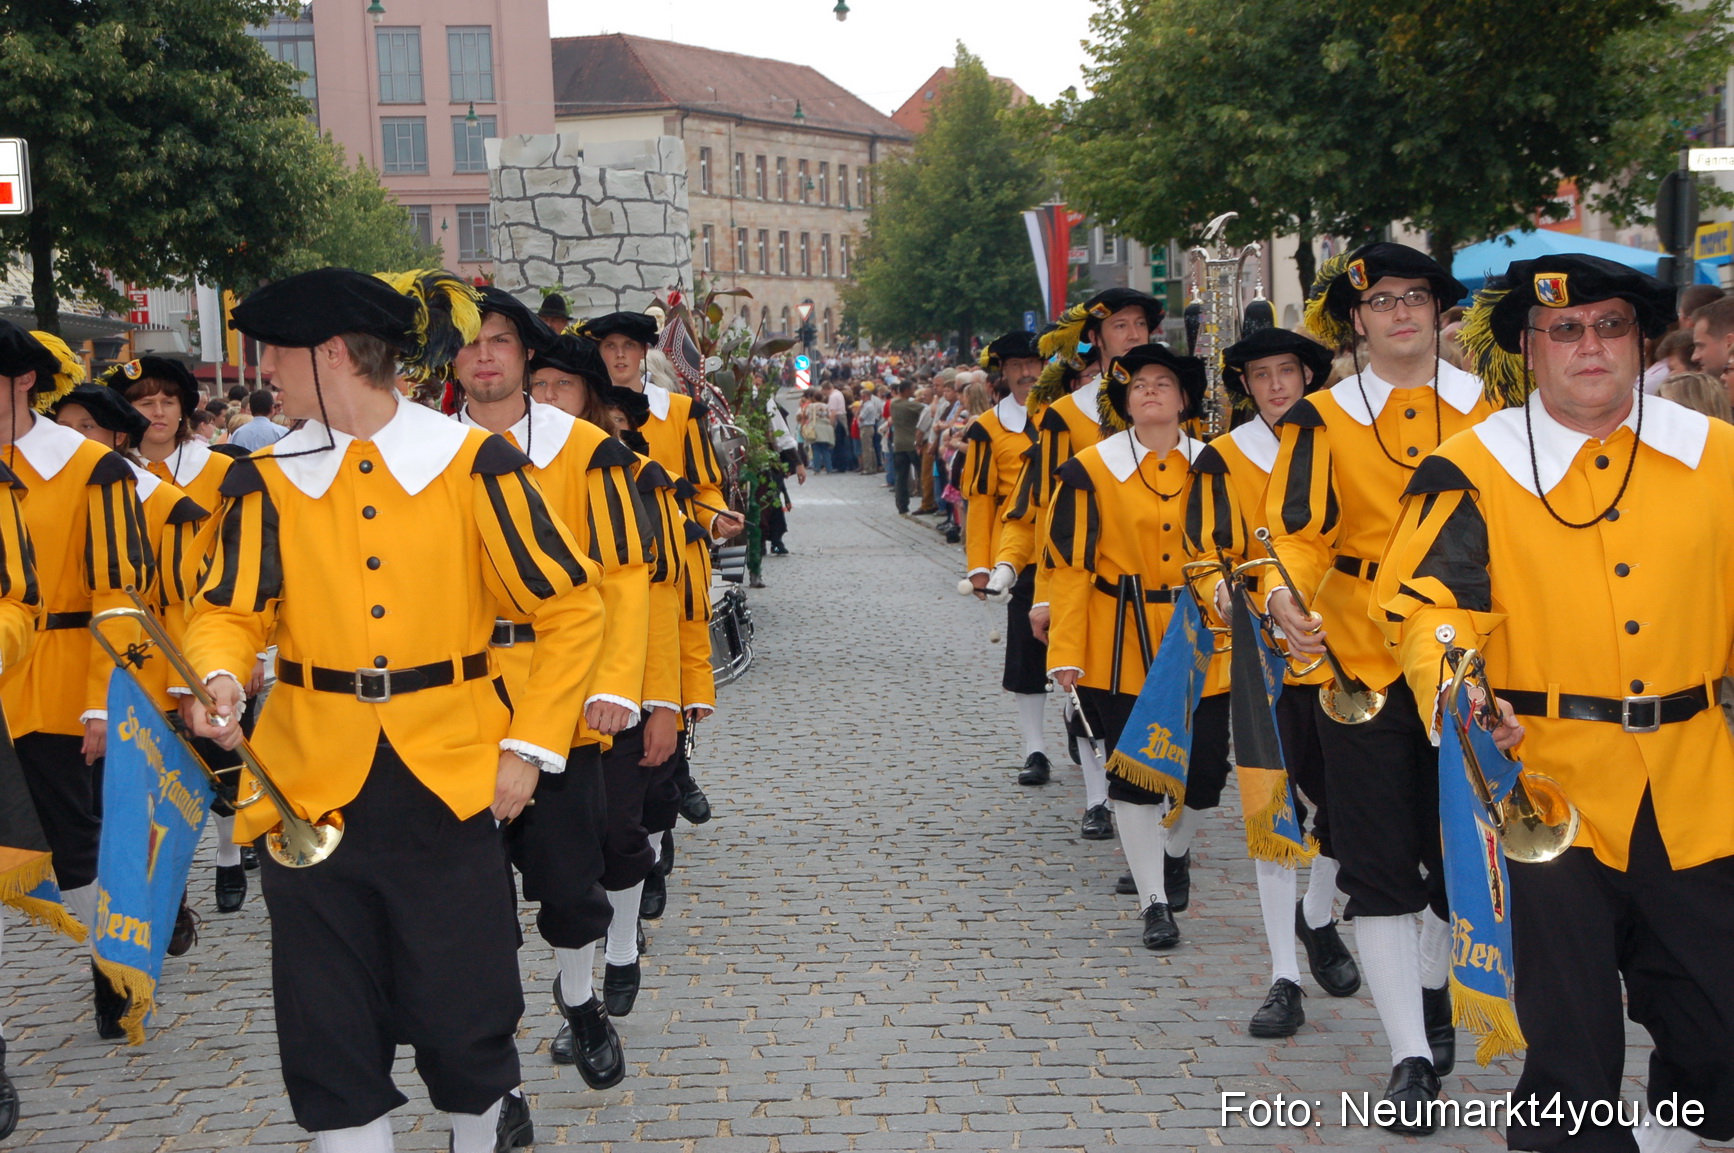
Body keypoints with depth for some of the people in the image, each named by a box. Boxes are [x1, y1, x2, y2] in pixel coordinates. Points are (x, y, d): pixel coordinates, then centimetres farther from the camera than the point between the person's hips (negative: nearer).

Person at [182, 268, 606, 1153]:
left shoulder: (469, 462, -5)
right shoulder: (265, 479, 2)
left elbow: (570, 607, -2)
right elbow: (231, 609, 2)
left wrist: (529, 746, -7)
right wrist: (218, 677, -21)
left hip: (447, 780, -2)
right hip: (310, 782, 2)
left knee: (461, 1008, 6)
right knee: (327, 1020, 8)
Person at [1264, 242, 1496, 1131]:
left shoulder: (1486, 405, 6)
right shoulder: (1322, 419, 0)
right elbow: (1296, 531, -7)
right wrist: (1285, 598, -28)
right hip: (1362, 658, -2)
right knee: (1380, 863, -2)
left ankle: (1435, 990, 38)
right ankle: (1412, 1056, 3)